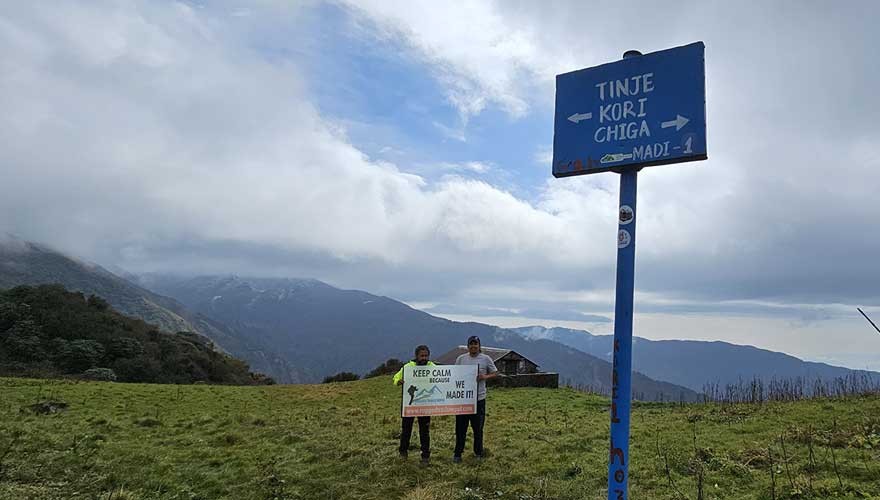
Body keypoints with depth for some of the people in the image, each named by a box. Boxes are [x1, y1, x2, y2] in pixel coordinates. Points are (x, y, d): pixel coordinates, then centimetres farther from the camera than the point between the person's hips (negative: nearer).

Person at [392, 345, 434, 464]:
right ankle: (403, 450, 33)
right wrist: (399, 381, -26)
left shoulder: (432, 367, -4)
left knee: (425, 430, 9)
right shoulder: (407, 367, -5)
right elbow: (395, 378, -2)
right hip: (409, 402, 0)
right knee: (406, 427, 11)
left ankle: (425, 455, 22)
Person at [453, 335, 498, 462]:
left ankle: (478, 453, 25)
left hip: (479, 398, -1)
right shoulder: (461, 359, 4)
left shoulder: (486, 359, 0)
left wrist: (485, 377, -13)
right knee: (460, 427, 6)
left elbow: (495, 373, 6)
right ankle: (457, 453, 16)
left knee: (478, 428, 10)